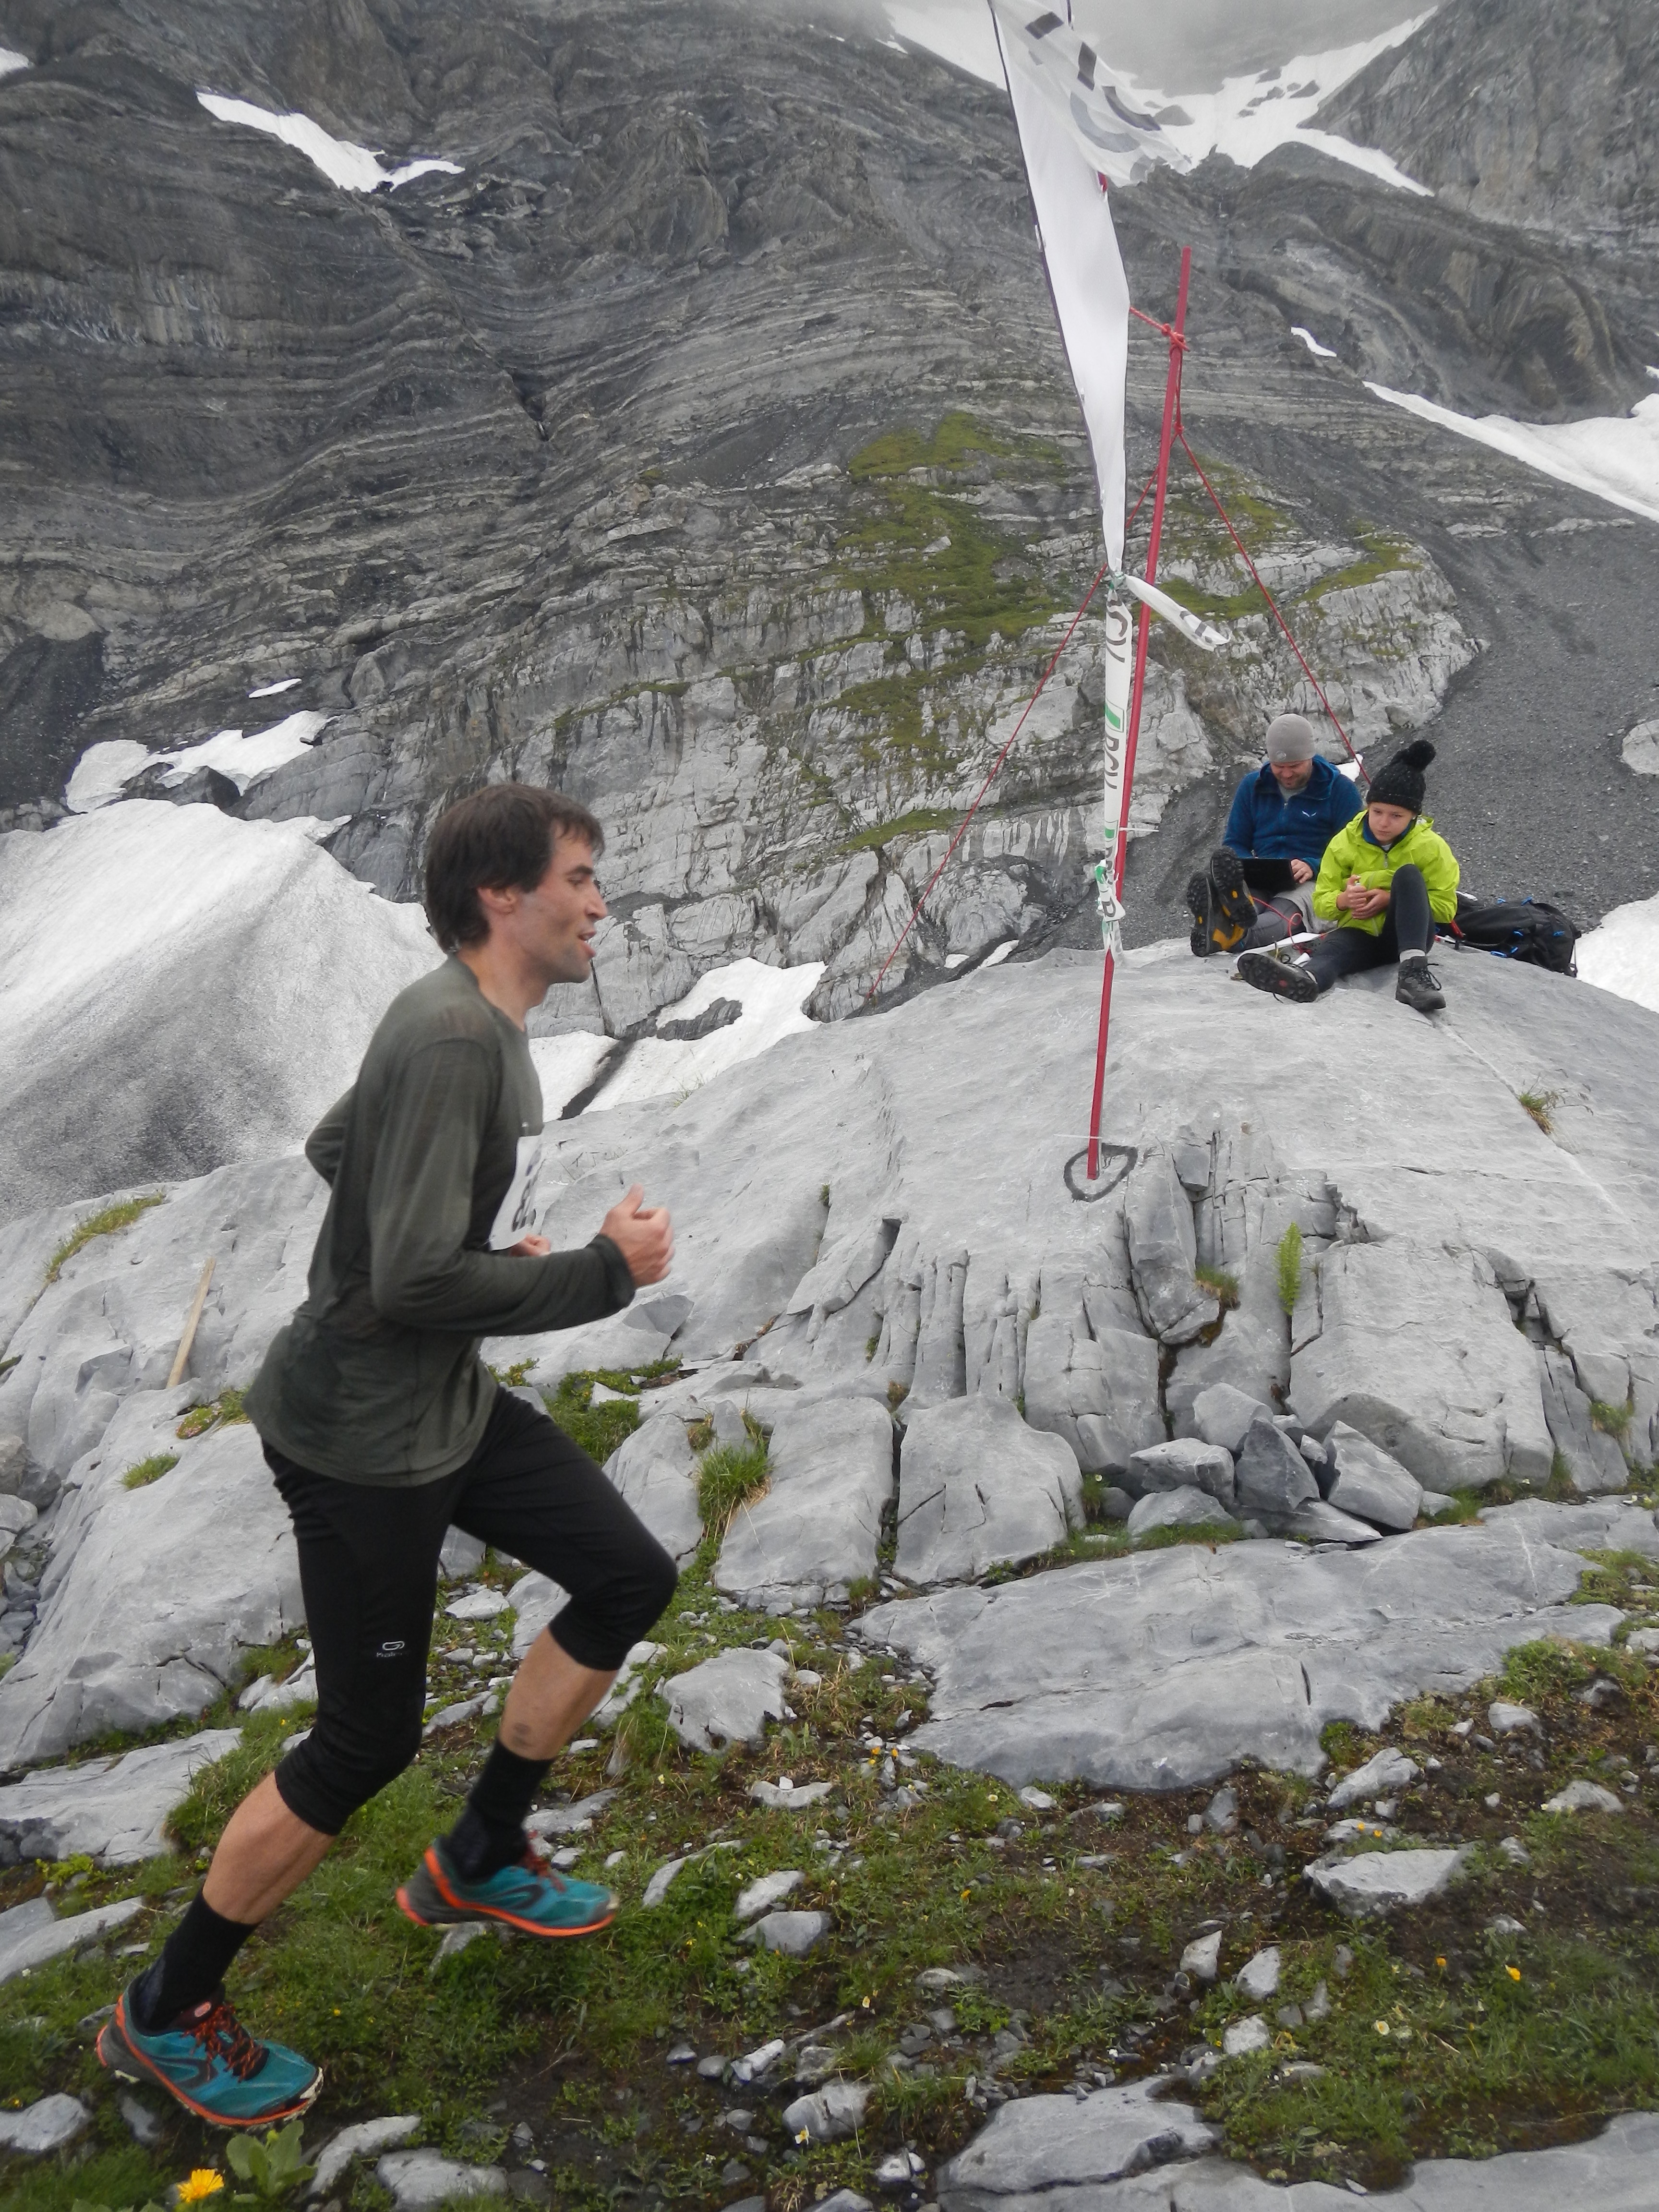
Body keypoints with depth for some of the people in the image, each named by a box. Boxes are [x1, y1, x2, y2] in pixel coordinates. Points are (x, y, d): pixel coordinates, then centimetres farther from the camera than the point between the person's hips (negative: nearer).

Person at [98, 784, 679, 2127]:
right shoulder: (451, 1039, -27)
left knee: (631, 1578, 13)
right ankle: (166, 2018, 25)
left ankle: (479, 1863, 30)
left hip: (451, 1404, 10)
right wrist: (604, 1272, -20)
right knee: (368, 1741, 2)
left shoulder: (476, 1024, 5)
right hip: (362, 1438, -10)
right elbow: (417, 1281, -32)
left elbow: (335, 1145, 19)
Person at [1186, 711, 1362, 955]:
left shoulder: (1340, 790, 5)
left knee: (1284, 912, -40)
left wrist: (1312, 867, -19)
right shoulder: (1252, 786, 16)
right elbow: (1235, 843, 18)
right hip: (1259, 884, 3)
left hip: (1315, 883, -2)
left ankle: (1235, 937, -74)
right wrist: (1243, 869, -7)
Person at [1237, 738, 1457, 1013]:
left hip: (1409, 936, -1)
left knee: (1408, 874, -28)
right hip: (1360, 932, 1)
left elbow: (1446, 906, -2)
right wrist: (1343, 900, -18)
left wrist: (1391, 899, -16)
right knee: (1330, 949, -35)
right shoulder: (1344, 843, 5)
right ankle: (1305, 976, -77)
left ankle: (1414, 971, -46)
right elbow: (1321, 902, 8)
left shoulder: (1431, 847, 0)